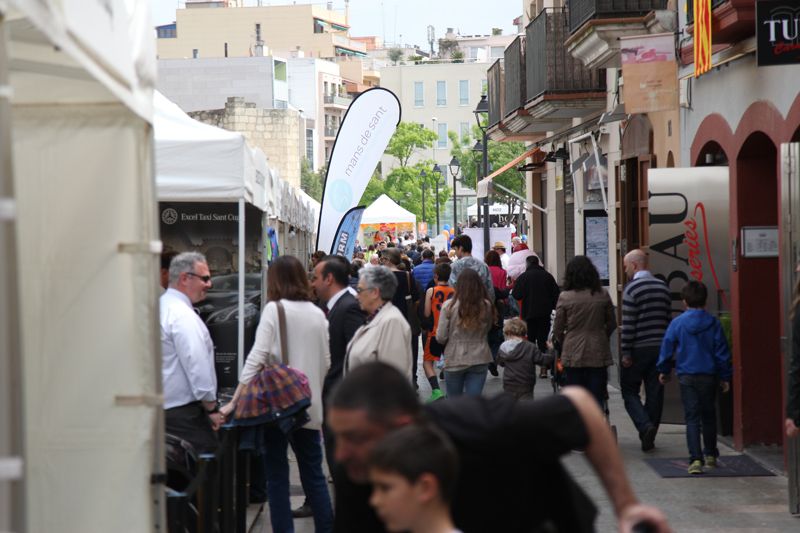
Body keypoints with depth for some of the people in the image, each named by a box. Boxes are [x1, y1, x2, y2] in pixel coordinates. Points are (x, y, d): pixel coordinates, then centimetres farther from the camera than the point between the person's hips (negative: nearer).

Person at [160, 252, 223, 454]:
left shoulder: (160, 307, 14)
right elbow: (197, 366, -20)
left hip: (162, 407, 10)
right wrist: (212, 408, -12)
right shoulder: (183, 315, -16)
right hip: (183, 412, -10)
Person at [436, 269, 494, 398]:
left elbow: (440, 338, -8)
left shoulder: (449, 306, -12)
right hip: (479, 360, 1)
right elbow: (487, 330, 7)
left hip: (454, 360, -1)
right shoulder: (487, 306, -6)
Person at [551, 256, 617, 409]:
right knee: (597, 397, 5)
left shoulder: (565, 297, -7)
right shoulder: (603, 296, -1)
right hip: (598, 355, 1)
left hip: (573, 354, -1)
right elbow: (612, 324, 9)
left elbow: (557, 330, -1)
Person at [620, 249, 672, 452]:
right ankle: (649, 438, 11)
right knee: (655, 393, 8)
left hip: (638, 349, -5)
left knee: (629, 390, 6)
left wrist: (625, 352, -11)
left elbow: (628, 324, -14)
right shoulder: (662, 287, 9)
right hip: (660, 348, 6)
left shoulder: (632, 289, -11)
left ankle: (645, 425, -15)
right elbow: (668, 319, 13)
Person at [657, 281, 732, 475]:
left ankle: (695, 459, -13)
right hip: (709, 377, 2)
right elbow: (722, 352, 2)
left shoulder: (677, 323, -5)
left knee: (692, 417, -1)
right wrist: (725, 377, 11)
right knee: (709, 416, 17)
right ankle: (710, 455, 28)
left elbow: (667, 348, 2)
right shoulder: (713, 323, -1)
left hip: (687, 377, -2)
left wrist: (664, 371, 17)